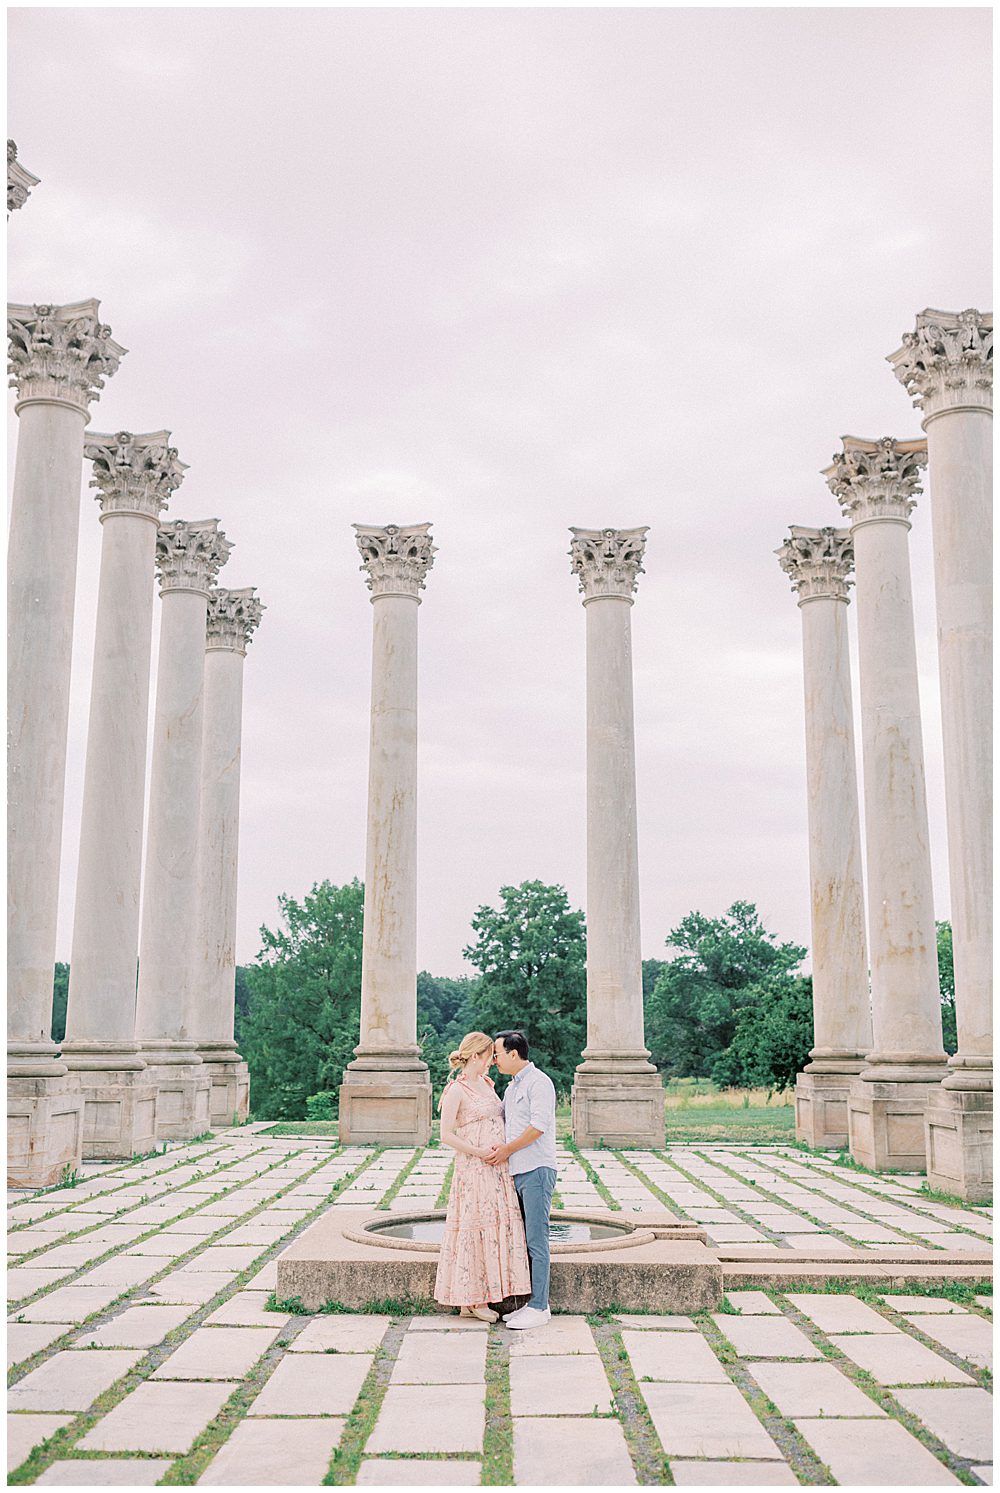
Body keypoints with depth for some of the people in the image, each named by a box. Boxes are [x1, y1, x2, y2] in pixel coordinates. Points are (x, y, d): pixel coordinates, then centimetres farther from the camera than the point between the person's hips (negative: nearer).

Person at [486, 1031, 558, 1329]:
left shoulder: (538, 1082, -9)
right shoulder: (511, 1087, 20)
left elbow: (538, 1126, -17)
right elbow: (500, 1120, 27)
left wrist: (507, 1149, -10)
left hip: (537, 1170, -9)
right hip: (517, 1171, 9)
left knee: (536, 1240, -7)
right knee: (524, 1240, 10)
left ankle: (539, 1307, -3)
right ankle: (531, 1303, 15)